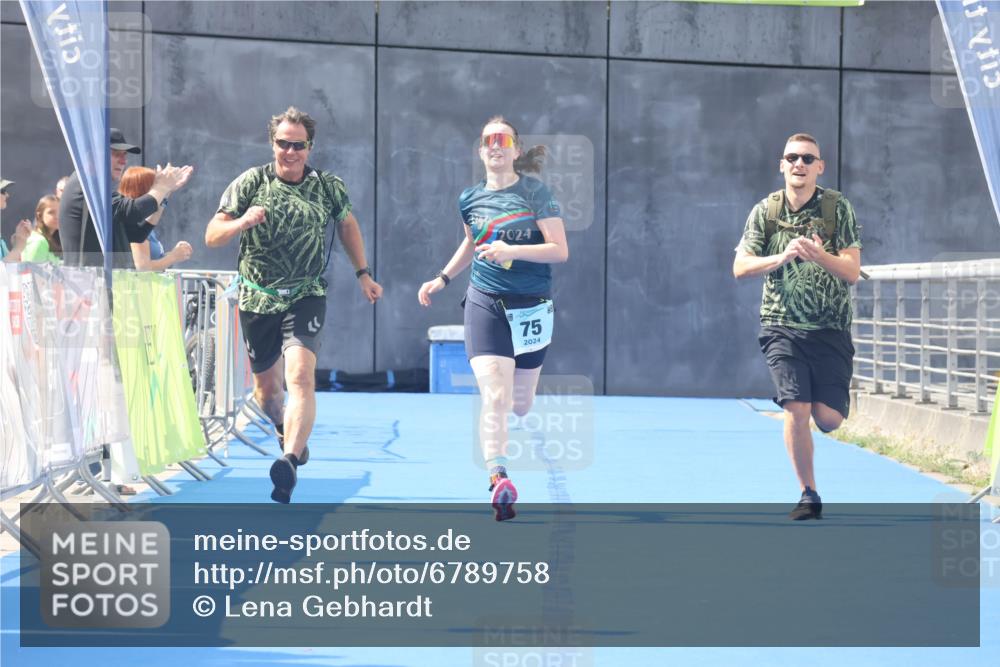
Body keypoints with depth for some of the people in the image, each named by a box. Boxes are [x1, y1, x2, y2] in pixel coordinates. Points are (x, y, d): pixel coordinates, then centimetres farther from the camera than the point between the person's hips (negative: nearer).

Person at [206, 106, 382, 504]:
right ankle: (286, 429, 48)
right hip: (257, 298, 2)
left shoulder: (328, 187, -1)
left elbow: (347, 224, 19)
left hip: (306, 296, -1)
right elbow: (212, 236, -6)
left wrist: (363, 274, 16)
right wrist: (242, 222, -27)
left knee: (301, 375, -24)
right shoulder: (251, 183, -4)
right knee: (266, 387, 14)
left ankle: (290, 462, -34)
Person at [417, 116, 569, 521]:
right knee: (494, 397, -19)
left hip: (530, 306, -1)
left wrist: (511, 251, -22)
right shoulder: (470, 199, 5)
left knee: (520, 406, 11)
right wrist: (442, 279, 22)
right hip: (485, 304, 1)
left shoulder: (535, 193, -5)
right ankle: (498, 480, -24)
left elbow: (560, 250, -11)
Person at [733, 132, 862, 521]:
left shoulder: (838, 208, -1)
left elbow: (852, 271, -7)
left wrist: (819, 256, -26)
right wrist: (781, 258, -17)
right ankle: (809, 496, 3)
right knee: (796, 409, -11)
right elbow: (740, 267, -1)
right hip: (782, 326, 0)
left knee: (828, 418, -6)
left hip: (830, 328, 0)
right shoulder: (765, 211, 3)